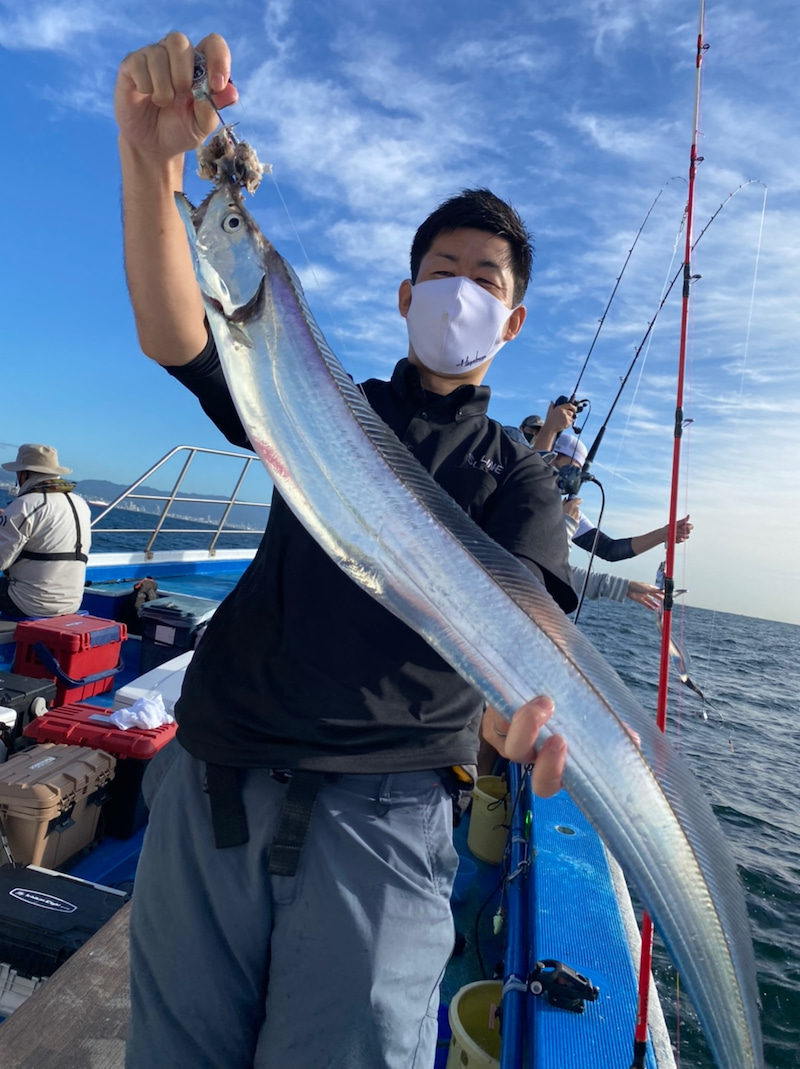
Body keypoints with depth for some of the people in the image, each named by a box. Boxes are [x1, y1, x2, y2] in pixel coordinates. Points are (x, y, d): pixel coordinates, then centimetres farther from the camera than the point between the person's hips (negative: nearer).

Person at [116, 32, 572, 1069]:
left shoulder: (518, 473, 7)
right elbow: (181, 343, -3)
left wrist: (526, 696, -36)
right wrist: (152, 162, -18)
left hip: (382, 814, -1)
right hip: (213, 785, 2)